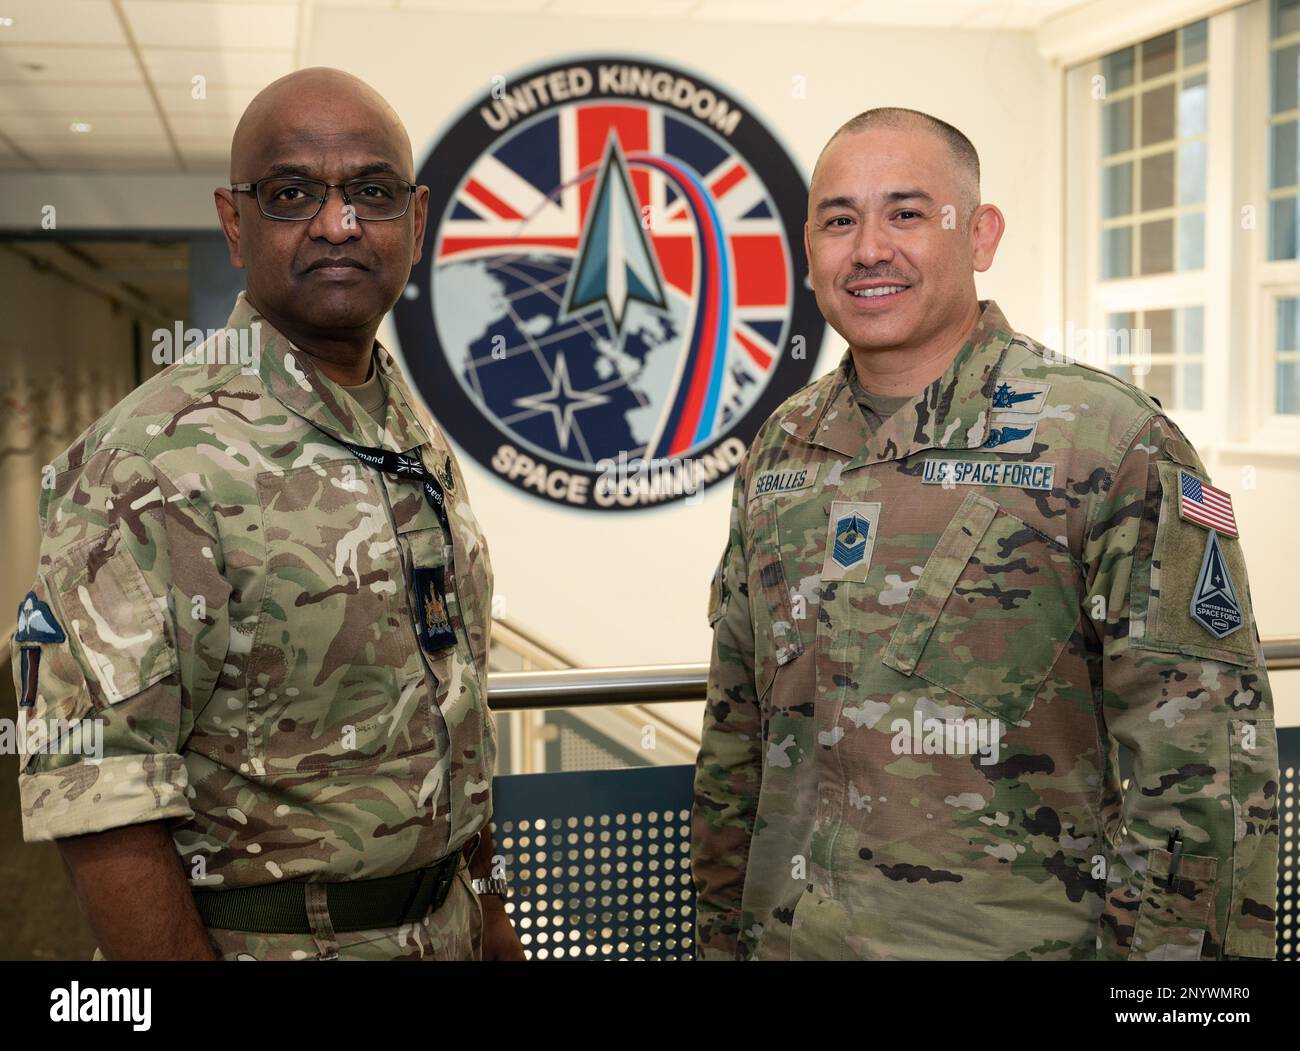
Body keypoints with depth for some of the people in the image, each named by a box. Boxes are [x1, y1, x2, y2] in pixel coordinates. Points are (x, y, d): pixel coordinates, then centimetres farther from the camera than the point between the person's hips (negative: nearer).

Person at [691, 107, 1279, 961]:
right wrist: (721, 932, 11)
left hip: (1020, 938, -4)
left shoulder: (1115, 446, -13)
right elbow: (736, 733, 11)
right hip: (792, 935, 5)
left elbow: (1202, 773, -14)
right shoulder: (781, 449, 4)